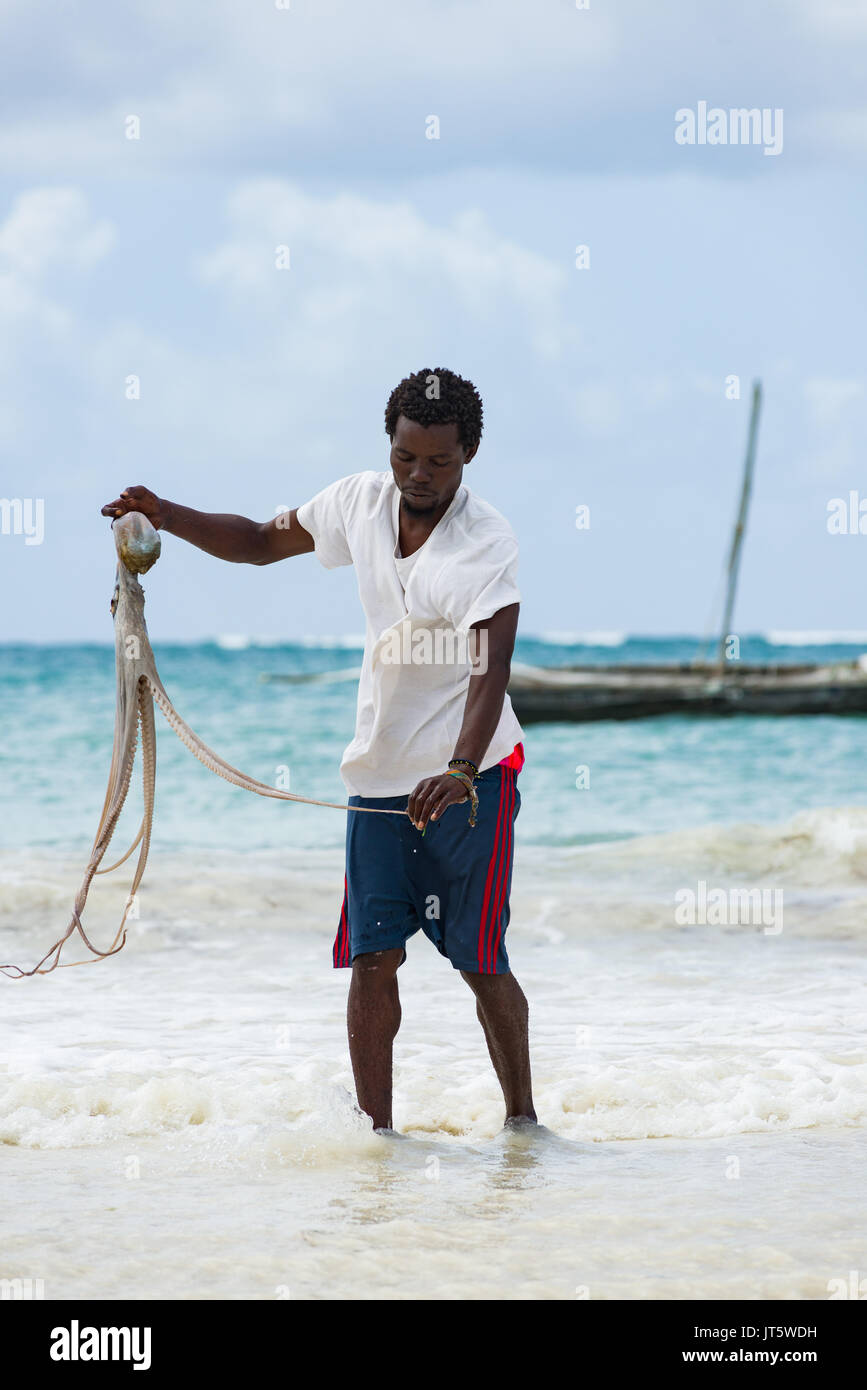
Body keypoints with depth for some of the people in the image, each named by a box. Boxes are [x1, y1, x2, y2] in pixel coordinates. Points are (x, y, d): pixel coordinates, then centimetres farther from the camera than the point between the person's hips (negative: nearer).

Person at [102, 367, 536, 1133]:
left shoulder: (488, 543, -17)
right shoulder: (361, 502, 2)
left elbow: (491, 665, -28)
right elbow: (263, 541, 18)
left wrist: (461, 770, -43)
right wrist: (165, 516, 3)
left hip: (473, 776, -5)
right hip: (381, 772, 5)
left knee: (481, 963, -1)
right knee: (372, 956, -2)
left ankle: (521, 1117, 15)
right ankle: (377, 1131, 1)